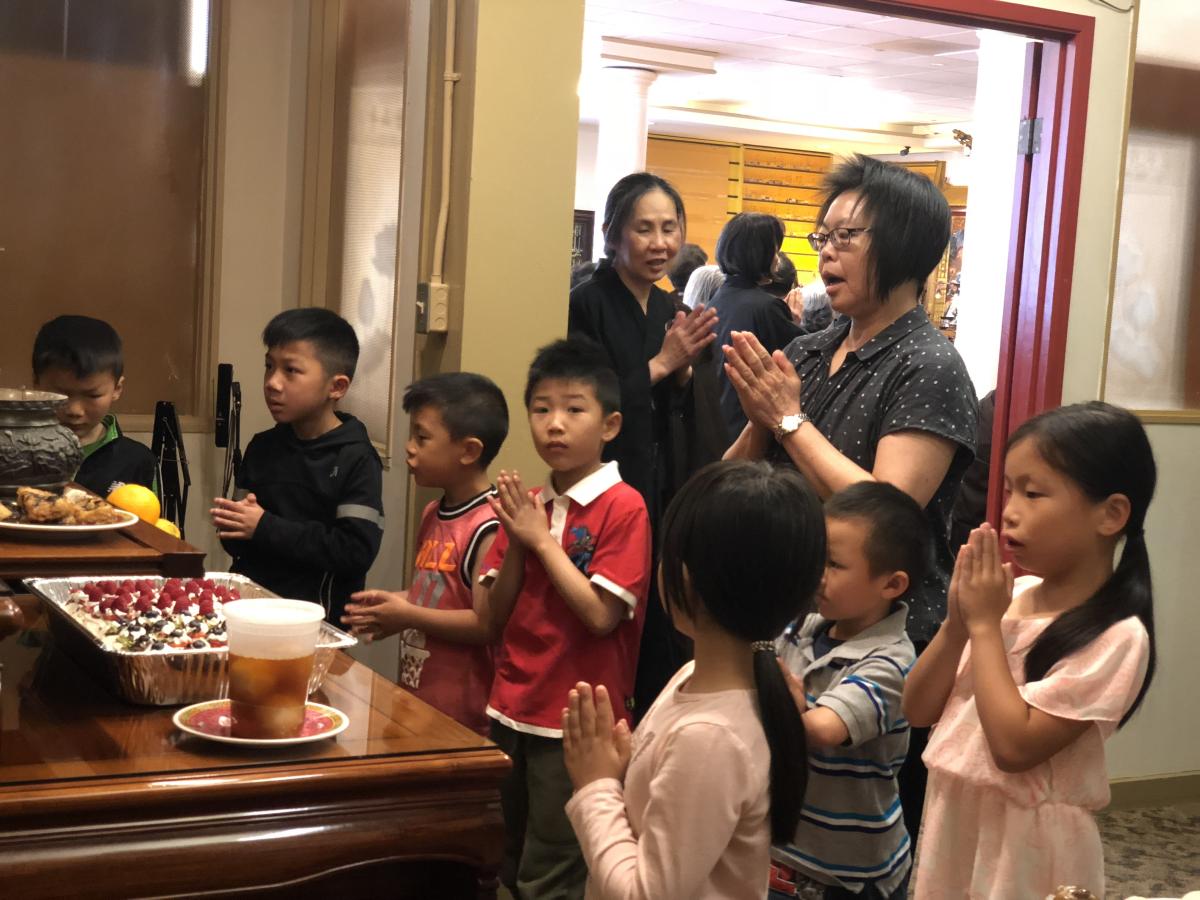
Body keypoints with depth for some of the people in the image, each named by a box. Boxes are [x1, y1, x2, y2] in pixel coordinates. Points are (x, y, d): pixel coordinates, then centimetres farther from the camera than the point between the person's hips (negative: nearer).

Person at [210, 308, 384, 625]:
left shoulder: (355, 459, -5)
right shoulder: (262, 448, 13)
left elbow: (357, 551, -15)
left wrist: (266, 528, -13)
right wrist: (231, 526, -4)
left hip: (313, 617, -5)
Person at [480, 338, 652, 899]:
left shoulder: (623, 507, -14)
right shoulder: (527, 507, 6)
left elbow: (601, 615, -21)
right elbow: (496, 615, 5)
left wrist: (543, 540, -17)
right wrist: (516, 545, -10)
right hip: (511, 711, 7)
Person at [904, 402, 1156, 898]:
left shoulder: (1116, 637, -18)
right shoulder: (1012, 595, -1)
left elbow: (1014, 746, -25)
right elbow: (918, 710, 2)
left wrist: (984, 625, -18)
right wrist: (958, 622, -12)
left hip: (1025, 839, -6)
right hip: (952, 819, 6)